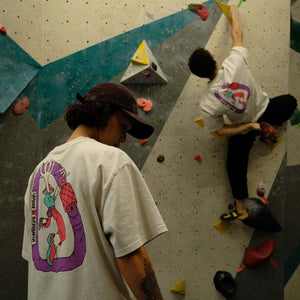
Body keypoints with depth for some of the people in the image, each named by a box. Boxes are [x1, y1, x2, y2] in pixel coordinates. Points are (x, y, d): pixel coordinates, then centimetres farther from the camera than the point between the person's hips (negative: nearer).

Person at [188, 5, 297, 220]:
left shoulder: (207, 104, -29)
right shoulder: (235, 64, -31)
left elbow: (220, 131, -18)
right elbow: (237, 35, -13)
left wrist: (248, 126, -12)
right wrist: (234, 13, 5)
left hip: (244, 130, -2)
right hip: (266, 111, 2)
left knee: (235, 164, 17)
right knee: (290, 101, 32)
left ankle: (241, 208, 23)